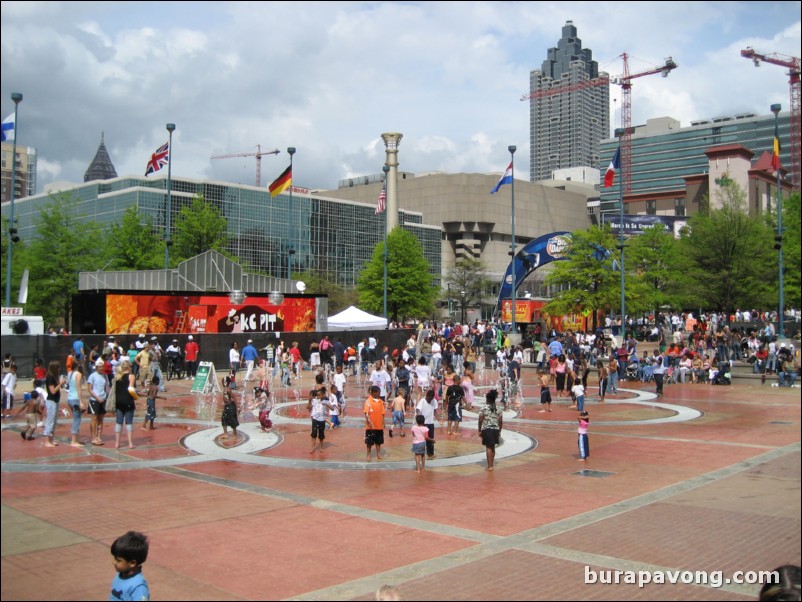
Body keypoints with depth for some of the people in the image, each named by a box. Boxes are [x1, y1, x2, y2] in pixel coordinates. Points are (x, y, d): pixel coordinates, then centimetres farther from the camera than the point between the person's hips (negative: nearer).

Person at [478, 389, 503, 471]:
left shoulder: (484, 408, -8)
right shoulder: (498, 409, 4)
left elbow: (480, 420, -9)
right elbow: (500, 421, 5)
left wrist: (479, 430, 0)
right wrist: (499, 431, 14)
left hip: (487, 430, -4)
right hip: (495, 430, 4)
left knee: (488, 447, -2)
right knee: (492, 447, 15)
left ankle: (489, 466, -4)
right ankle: (491, 464, 23)